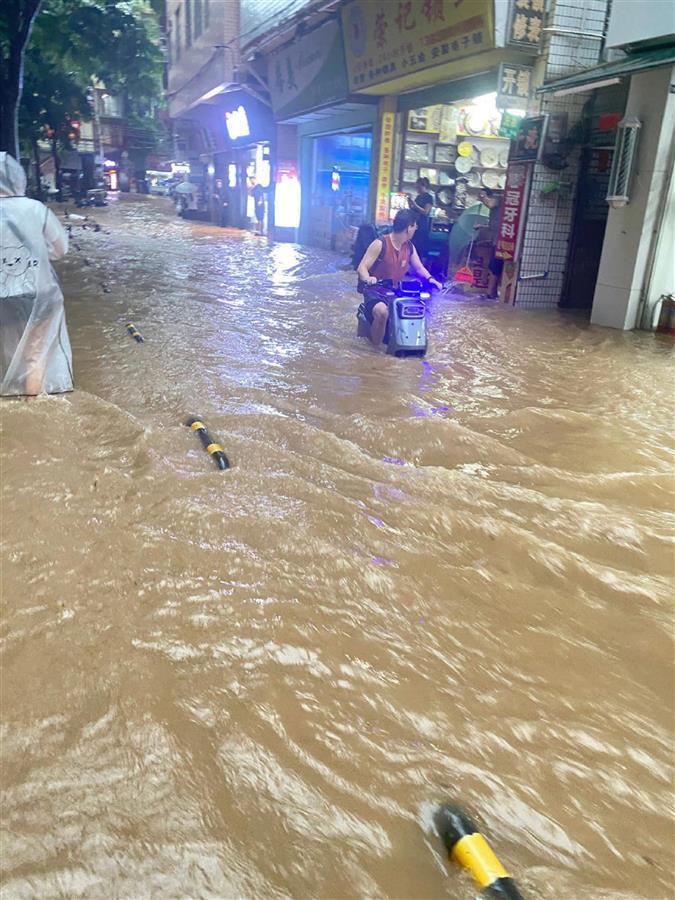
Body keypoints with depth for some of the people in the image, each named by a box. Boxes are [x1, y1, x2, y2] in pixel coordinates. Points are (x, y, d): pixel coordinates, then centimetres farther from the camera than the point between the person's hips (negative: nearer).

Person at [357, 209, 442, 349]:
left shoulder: (409, 247, 5)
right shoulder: (380, 244, -15)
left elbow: (419, 267, 13)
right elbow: (362, 267, -17)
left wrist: (430, 279, -8)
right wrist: (368, 279, -41)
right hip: (375, 290, -7)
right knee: (382, 312, -37)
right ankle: (375, 347, -17)